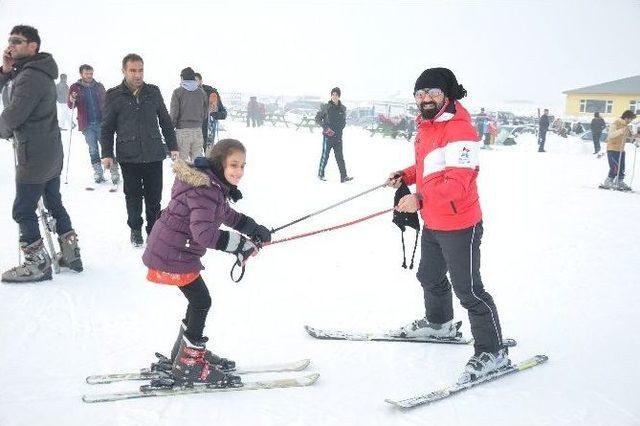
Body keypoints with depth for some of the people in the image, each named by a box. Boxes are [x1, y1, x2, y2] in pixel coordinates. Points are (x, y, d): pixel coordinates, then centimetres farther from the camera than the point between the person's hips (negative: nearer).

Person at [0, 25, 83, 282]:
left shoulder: (30, 76, -19)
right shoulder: (37, 72, 13)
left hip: (33, 157, -10)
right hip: (51, 154, 10)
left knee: (23, 211, 0)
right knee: (54, 204, 17)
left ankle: (37, 264, 8)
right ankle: (71, 254, 24)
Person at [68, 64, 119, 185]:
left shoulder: (99, 86, 8)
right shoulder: (75, 87, 4)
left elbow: (106, 103, 16)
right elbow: (70, 105, 2)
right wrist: (71, 101, -21)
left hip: (101, 123, 0)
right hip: (87, 125, 0)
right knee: (93, 150, 7)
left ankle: (114, 173, 1)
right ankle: (98, 173, 16)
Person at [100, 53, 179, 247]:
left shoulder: (153, 92, 6)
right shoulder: (114, 95, 0)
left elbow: (165, 121, 13)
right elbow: (107, 127, 4)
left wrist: (173, 146, 10)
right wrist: (107, 154, -1)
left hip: (154, 154, 2)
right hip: (129, 156, -1)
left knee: (154, 197, 6)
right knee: (133, 196, 8)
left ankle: (154, 229, 22)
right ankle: (135, 229, 25)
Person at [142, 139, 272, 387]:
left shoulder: (213, 184, 7)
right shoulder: (204, 190, -26)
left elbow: (225, 214, 20)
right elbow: (204, 232, -36)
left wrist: (254, 228, 8)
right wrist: (239, 245, -32)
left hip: (173, 250, 10)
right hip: (173, 255, -10)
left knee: (199, 302, 17)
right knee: (201, 302, -2)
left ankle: (189, 353, 33)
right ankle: (188, 365, 9)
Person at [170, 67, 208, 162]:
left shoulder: (178, 92, -4)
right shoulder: (201, 92, 8)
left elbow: (173, 113, -5)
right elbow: (206, 112, 12)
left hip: (182, 130, -4)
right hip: (198, 130, 4)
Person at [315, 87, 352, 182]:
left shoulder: (342, 108, 8)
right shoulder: (326, 107, -2)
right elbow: (317, 118, 1)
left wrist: (339, 129, 2)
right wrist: (326, 127, -10)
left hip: (338, 136, 3)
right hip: (328, 136, -3)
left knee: (340, 157, 0)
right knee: (325, 155, 2)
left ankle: (343, 176, -4)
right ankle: (321, 174, 17)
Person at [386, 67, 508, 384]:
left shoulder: (459, 130, -23)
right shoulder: (426, 126, 7)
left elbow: (458, 182, -30)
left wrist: (420, 199, -36)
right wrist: (404, 177, 3)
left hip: (459, 227, -10)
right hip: (431, 224, 10)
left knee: (468, 290, -1)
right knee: (430, 277, 26)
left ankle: (492, 352, 14)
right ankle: (439, 322, 51)